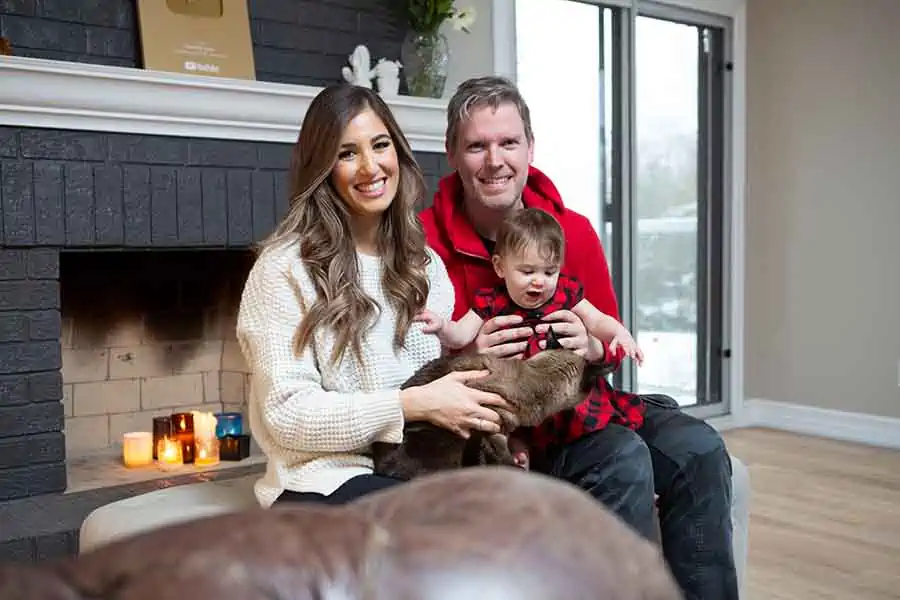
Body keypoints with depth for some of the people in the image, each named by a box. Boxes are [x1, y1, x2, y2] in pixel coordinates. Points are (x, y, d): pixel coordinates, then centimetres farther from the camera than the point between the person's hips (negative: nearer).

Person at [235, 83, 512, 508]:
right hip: (325, 482, -6)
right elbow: (287, 414, -13)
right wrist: (413, 405, -20)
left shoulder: (426, 265, 13)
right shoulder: (284, 267, -7)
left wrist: (470, 410, -4)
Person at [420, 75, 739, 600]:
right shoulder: (424, 241, -11)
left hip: (576, 399, 5)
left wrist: (592, 346, -10)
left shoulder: (575, 232, 2)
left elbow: (612, 345, 13)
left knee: (698, 449, -14)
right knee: (622, 460, -28)